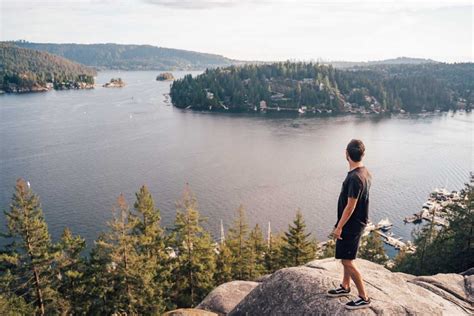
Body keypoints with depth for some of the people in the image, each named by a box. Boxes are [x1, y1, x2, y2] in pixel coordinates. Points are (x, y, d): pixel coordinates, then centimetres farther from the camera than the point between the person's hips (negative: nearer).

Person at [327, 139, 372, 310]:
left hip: (351, 225, -10)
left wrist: (339, 227, -16)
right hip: (355, 222, 10)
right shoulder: (365, 172, 3)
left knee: (347, 261, 0)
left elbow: (350, 206, -25)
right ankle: (345, 287, 37)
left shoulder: (355, 178, -27)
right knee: (346, 257, 22)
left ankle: (364, 297, 12)